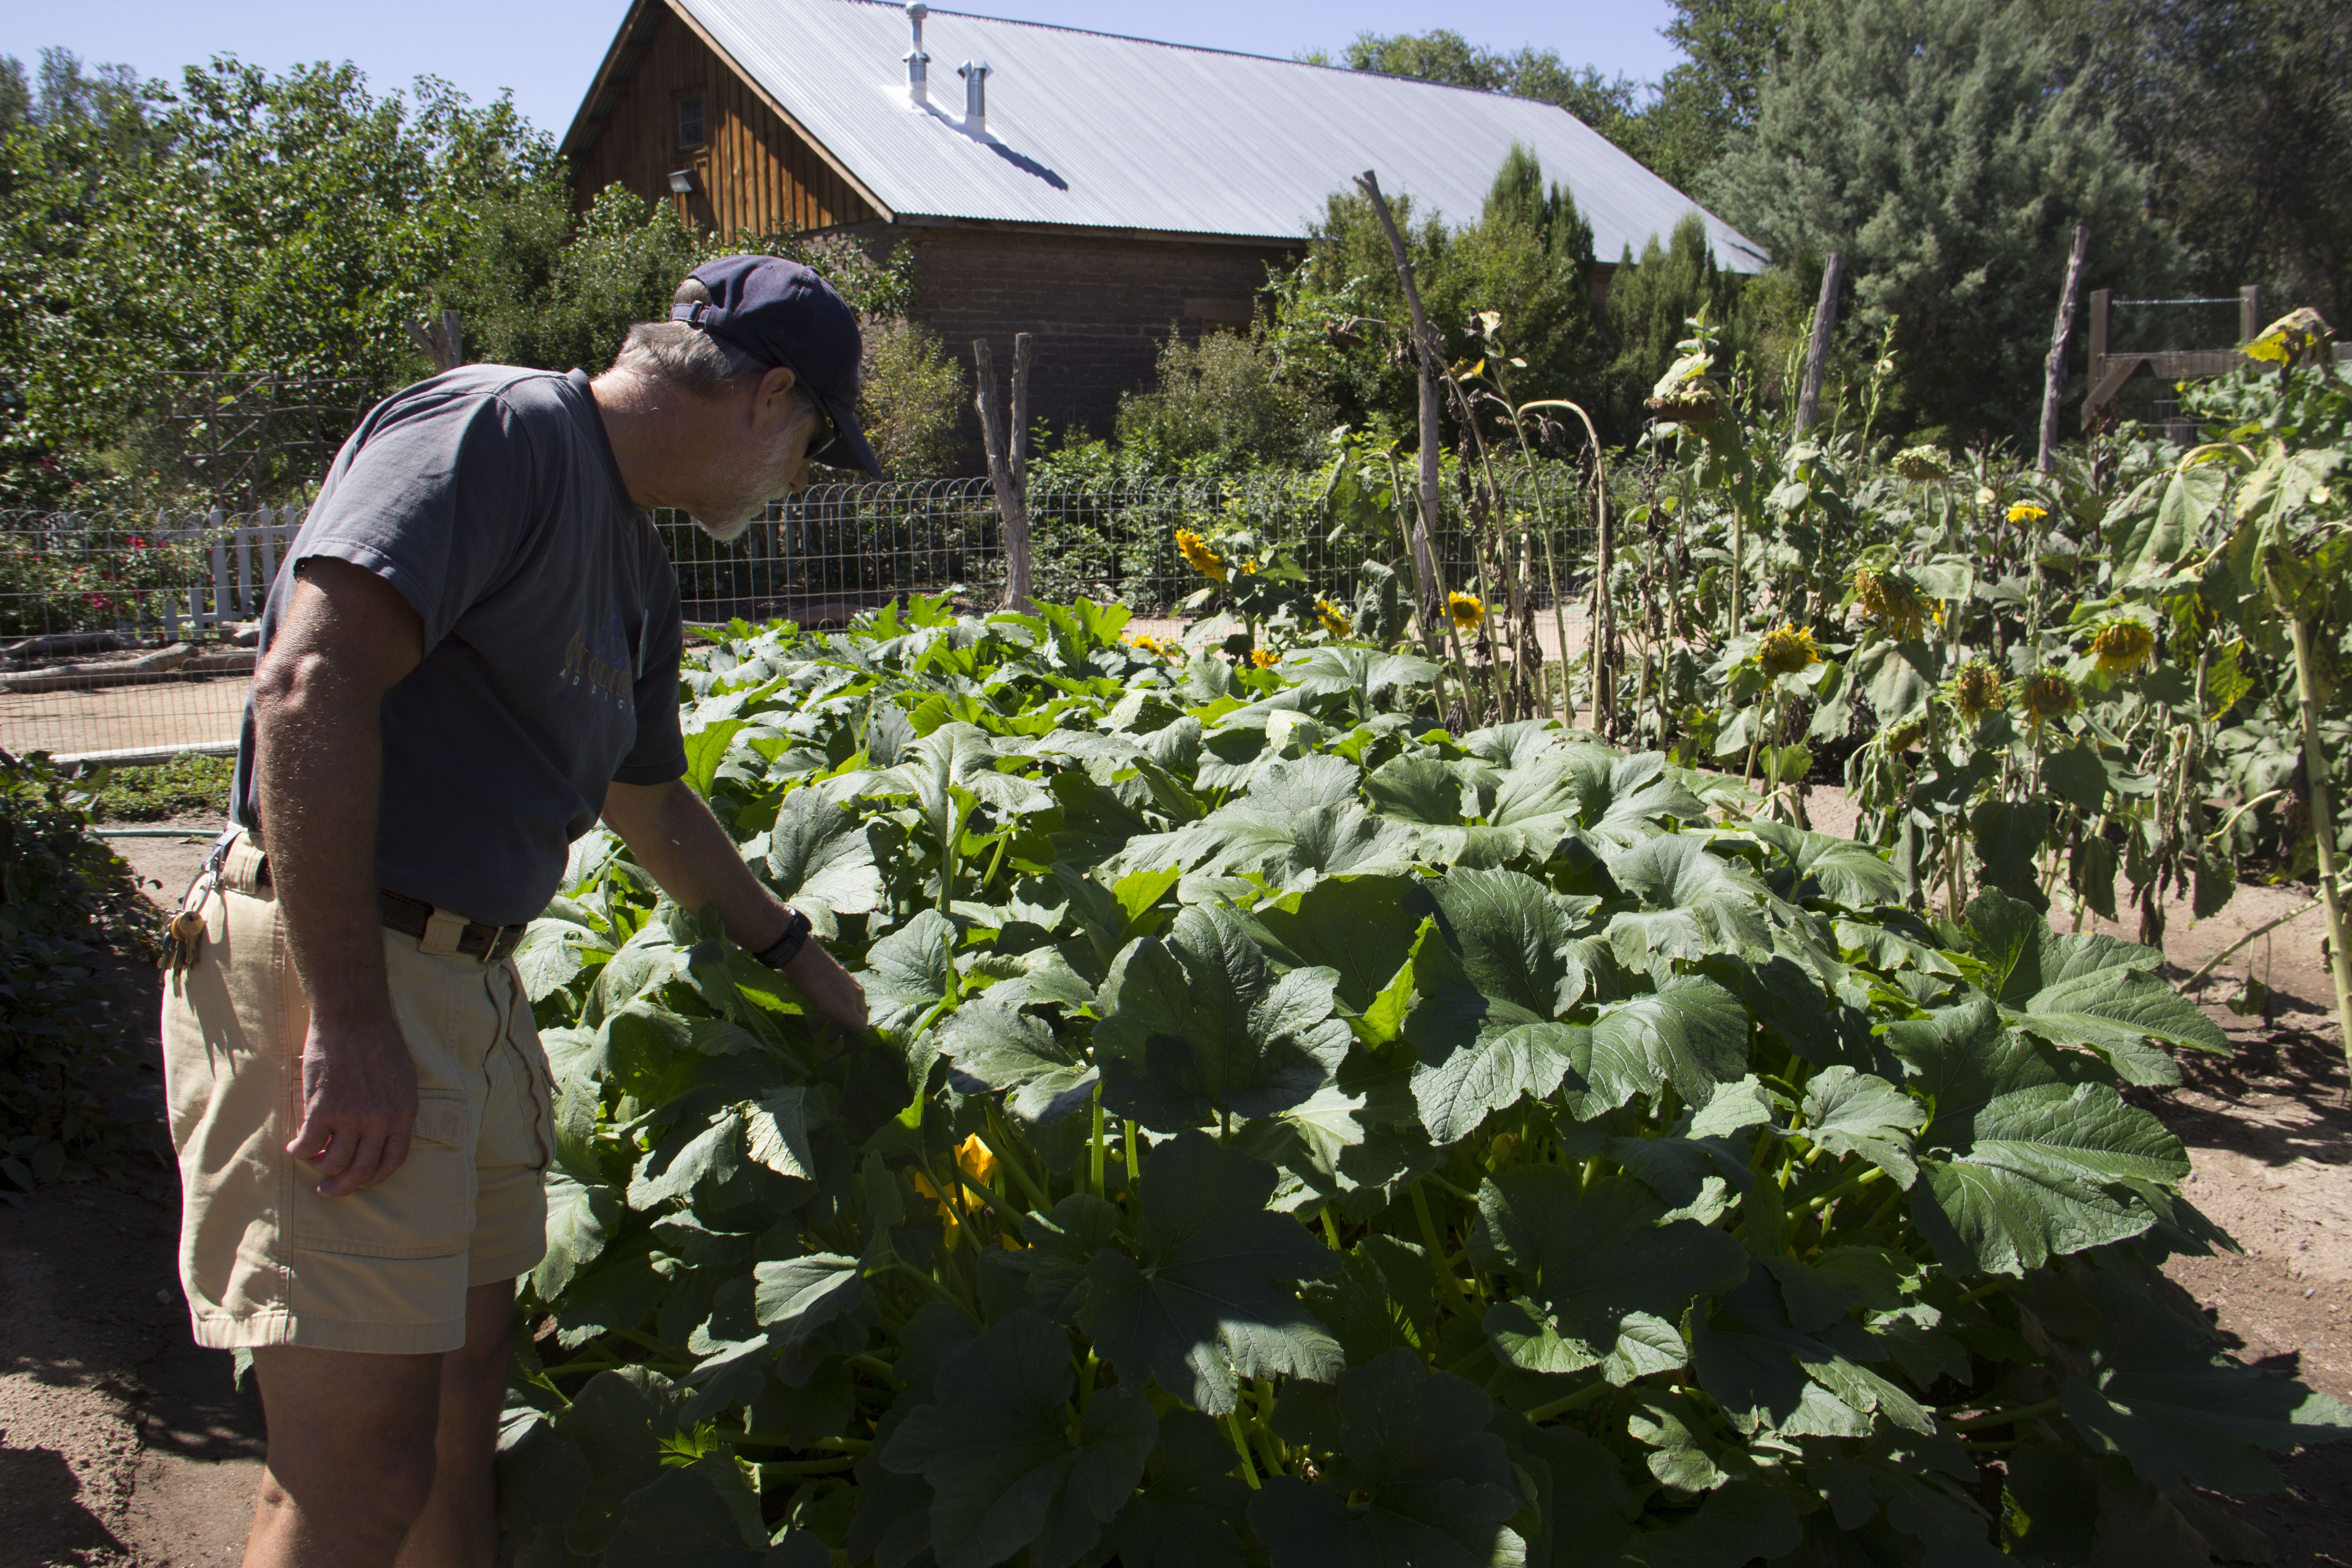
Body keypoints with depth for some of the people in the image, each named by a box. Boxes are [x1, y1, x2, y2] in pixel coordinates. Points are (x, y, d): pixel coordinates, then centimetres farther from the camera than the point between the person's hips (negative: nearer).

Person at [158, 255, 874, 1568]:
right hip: (331, 978, -9)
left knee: (463, 1408, 17)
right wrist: (349, 1024, -25)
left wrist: (794, 951, 43)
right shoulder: (498, 430, -11)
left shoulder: (638, 572, 19)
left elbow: (652, 802, 33)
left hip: (471, 988, 10)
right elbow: (311, 685, -22)